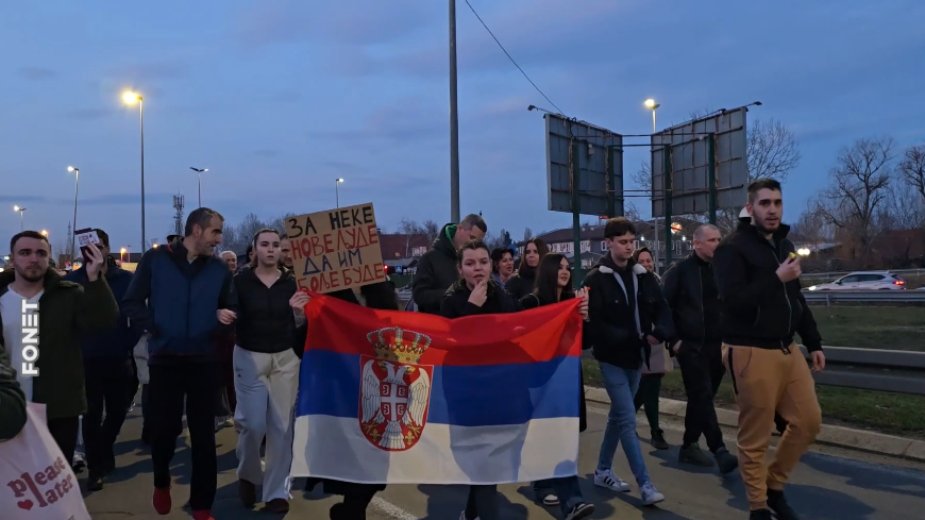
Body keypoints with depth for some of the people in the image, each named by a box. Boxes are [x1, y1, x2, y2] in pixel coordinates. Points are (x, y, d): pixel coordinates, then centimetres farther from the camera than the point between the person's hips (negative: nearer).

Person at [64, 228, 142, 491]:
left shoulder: (126, 279, -2)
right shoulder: (71, 280, -2)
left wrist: (129, 343, -5)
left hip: (118, 359, 1)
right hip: (86, 360, -1)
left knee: (118, 410, 11)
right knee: (92, 415, 6)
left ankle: (102, 454, 38)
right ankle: (95, 468, 18)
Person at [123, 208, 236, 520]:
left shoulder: (219, 269, 5)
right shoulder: (155, 260, -2)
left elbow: (229, 309, 11)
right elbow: (132, 302, 0)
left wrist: (223, 317, -11)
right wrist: (154, 329, -11)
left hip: (203, 361, 2)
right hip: (164, 360, -2)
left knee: (203, 434, 5)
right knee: (164, 428, 6)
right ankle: (161, 483, 37)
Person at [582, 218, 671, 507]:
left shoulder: (643, 276, 6)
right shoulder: (596, 280, -11)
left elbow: (662, 310, 4)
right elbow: (595, 324, -17)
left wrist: (659, 333, -18)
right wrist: (634, 338, -21)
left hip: (635, 357, 6)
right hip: (612, 358, -6)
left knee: (618, 416, 16)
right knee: (628, 420, -7)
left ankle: (603, 471, 30)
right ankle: (645, 485, -2)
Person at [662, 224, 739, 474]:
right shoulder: (679, 271, -4)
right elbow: (665, 307, -5)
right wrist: (674, 339, -10)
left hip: (717, 346, 5)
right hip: (690, 346, -5)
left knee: (700, 398, 12)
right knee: (703, 397, -10)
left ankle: (689, 447, 22)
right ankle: (719, 450, -11)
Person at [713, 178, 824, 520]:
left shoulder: (783, 245, 15)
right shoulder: (732, 248, -10)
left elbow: (796, 300, 22)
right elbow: (732, 301, -21)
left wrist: (814, 343, 20)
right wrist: (776, 279, -20)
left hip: (787, 349, 8)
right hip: (751, 353, -8)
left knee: (809, 421, 10)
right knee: (755, 438, 0)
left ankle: (774, 486, 28)